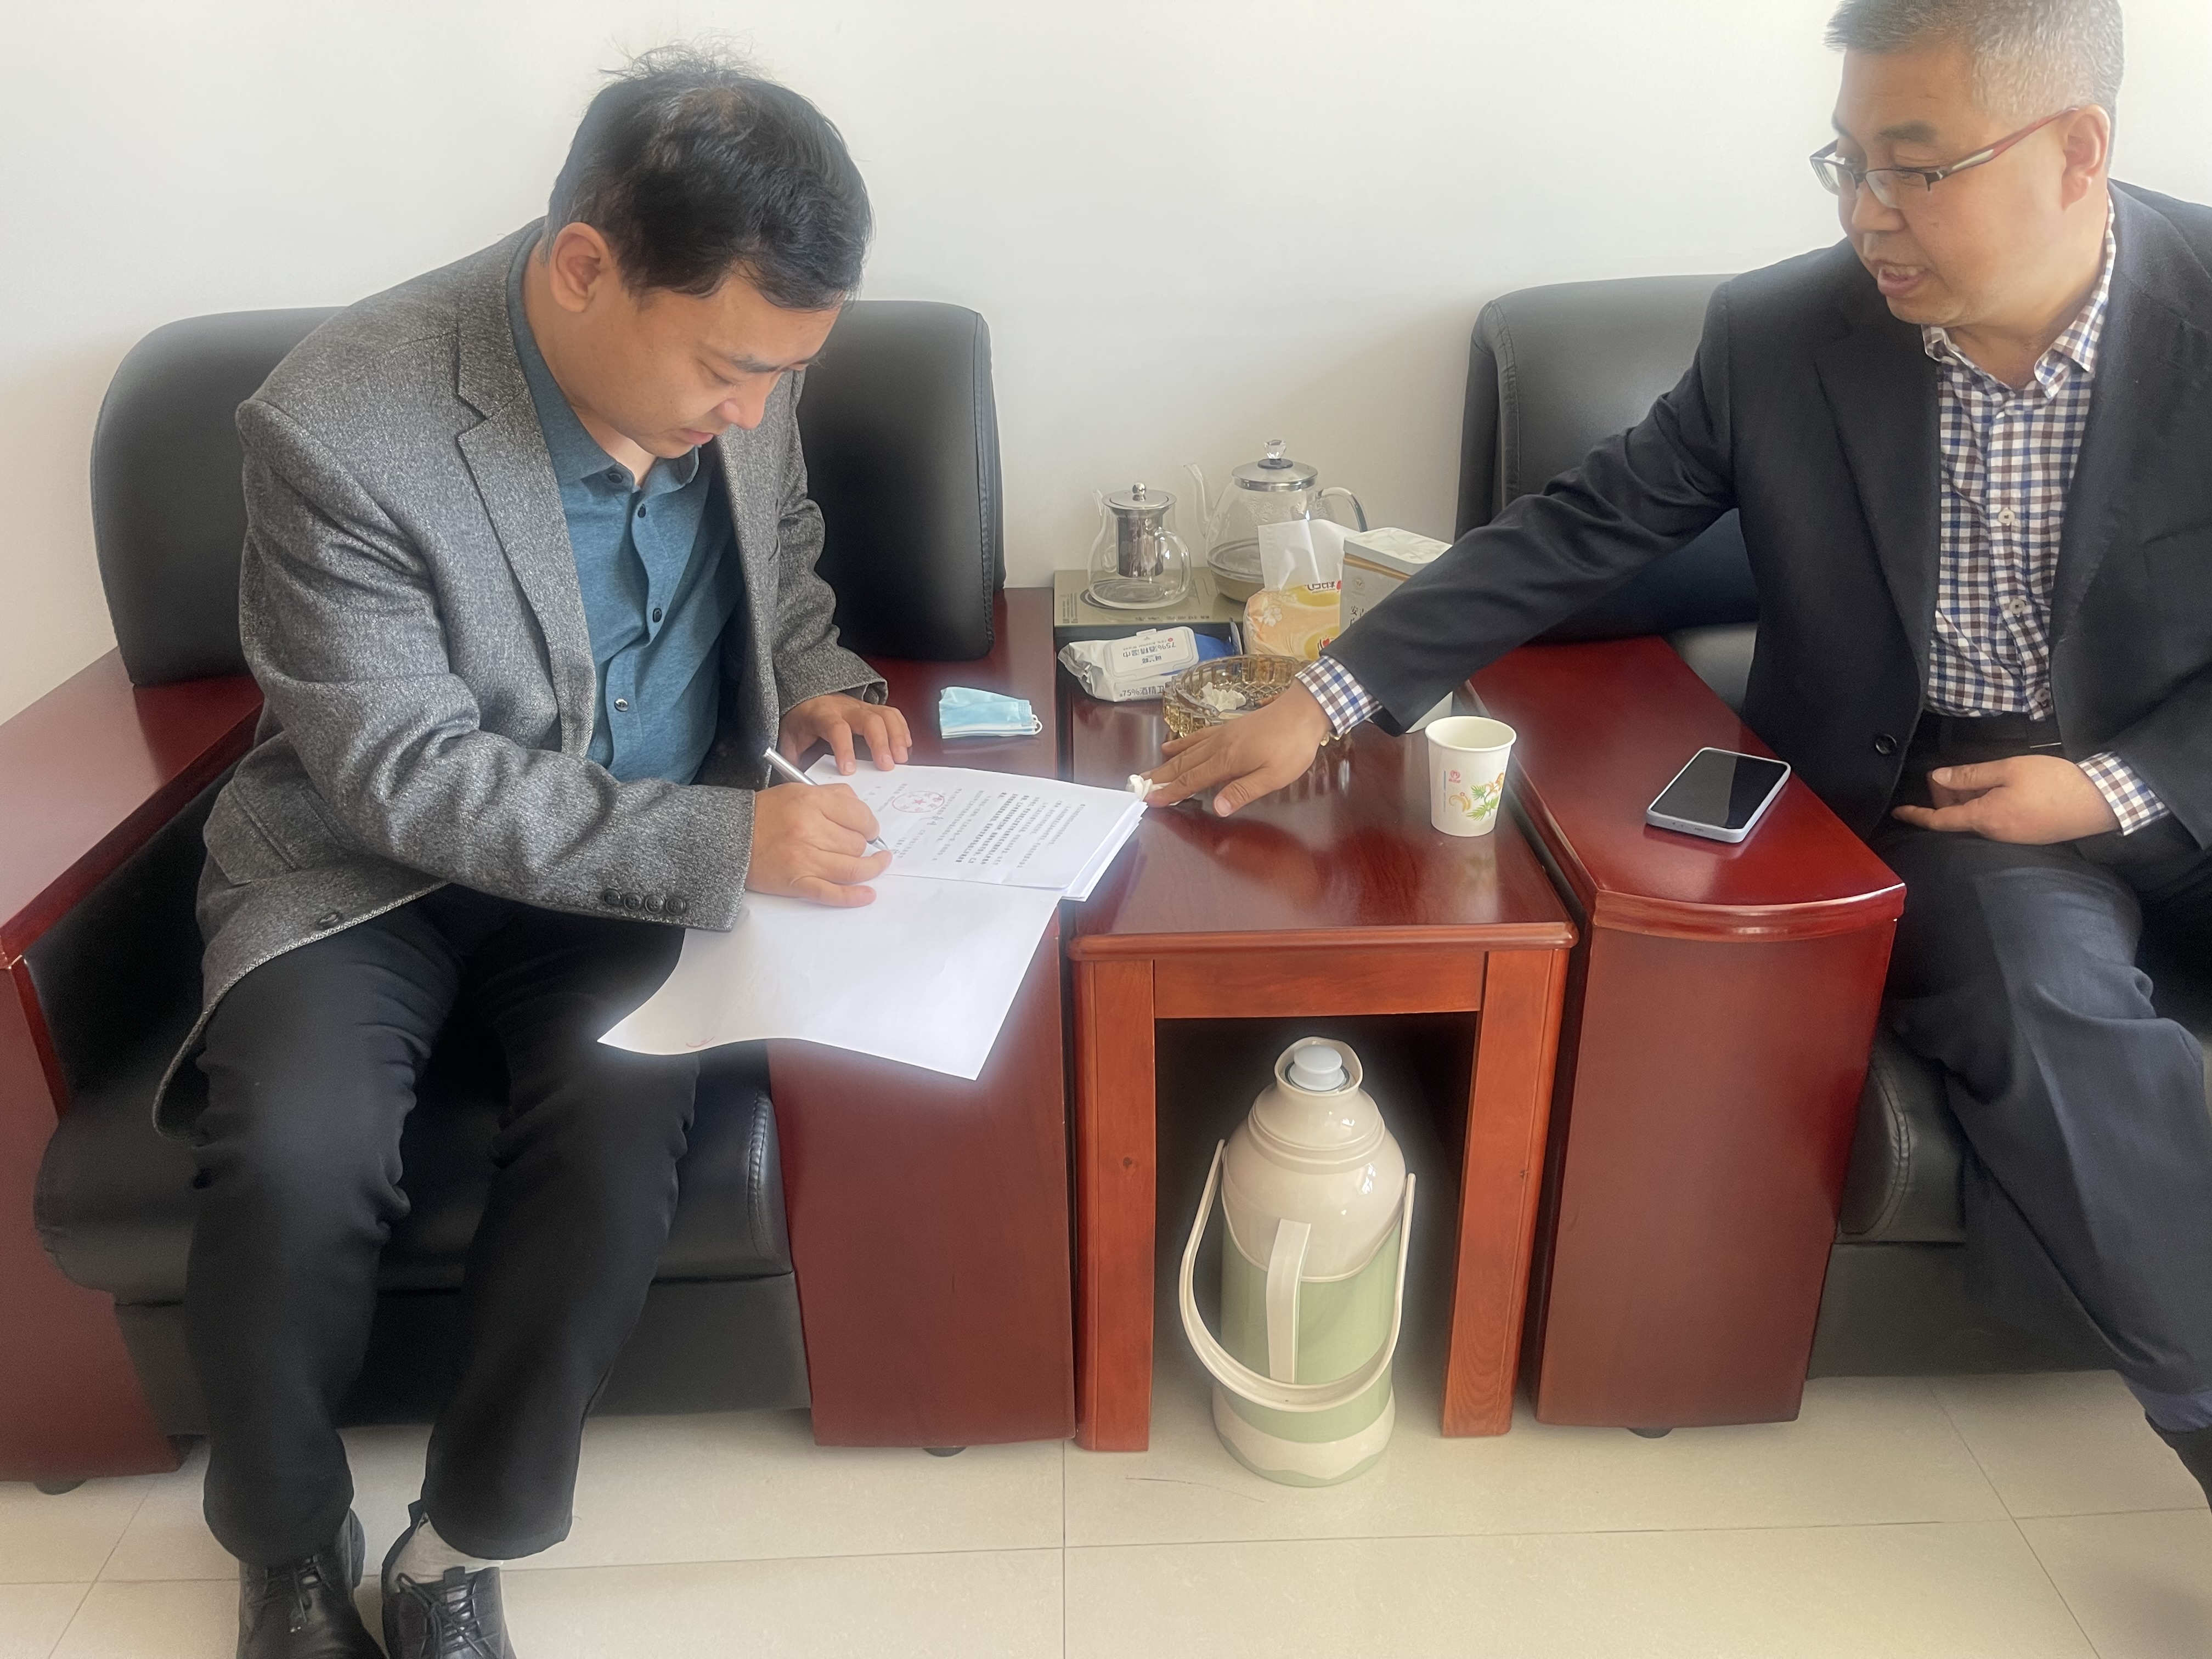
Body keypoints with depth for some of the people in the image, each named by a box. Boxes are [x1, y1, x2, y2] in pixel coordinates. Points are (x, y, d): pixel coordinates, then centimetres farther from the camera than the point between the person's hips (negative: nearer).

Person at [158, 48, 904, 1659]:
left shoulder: (731, 352, -6)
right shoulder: (339, 428, -22)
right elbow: (407, 777, -21)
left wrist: (812, 680, -6)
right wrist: (719, 843, -29)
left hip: (653, 852, 3)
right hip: (372, 854, -2)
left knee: (623, 1132, -25)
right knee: (297, 1158, -26)